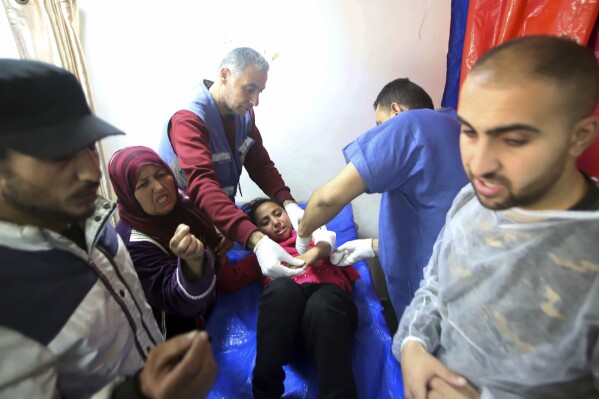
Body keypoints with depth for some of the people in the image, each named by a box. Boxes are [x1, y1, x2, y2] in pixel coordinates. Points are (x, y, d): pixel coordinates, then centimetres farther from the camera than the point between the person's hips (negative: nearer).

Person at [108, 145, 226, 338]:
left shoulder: (180, 200, -9)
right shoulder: (133, 243, -28)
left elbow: (210, 237, 11)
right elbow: (184, 303, -35)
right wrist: (192, 262, -53)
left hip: (217, 302, 6)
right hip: (185, 330, -5)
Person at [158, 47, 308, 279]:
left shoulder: (243, 113, -4)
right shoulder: (188, 119, -28)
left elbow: (260, 164, -7)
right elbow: (202, 186, -42)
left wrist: (289, 204, -26)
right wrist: (256, 241, -55)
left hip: (222, 217, 6)